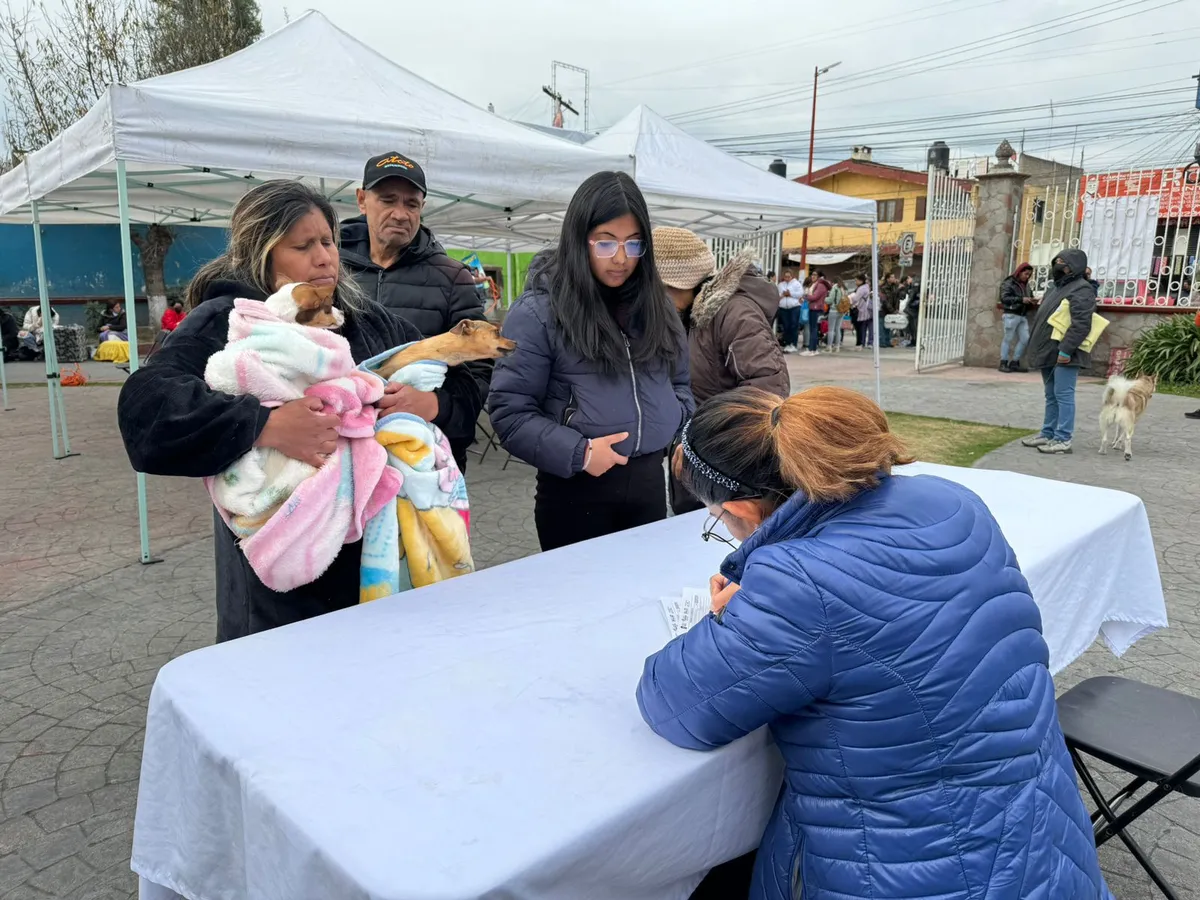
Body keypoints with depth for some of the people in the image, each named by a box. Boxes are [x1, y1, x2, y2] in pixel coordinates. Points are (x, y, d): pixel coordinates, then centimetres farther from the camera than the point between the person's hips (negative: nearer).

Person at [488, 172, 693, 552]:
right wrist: (578, 453, -19)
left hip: (650, 482, 5)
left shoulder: (653, 304, 9)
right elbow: (509, 411, -11)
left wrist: (684, 434, 1)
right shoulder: (538, 311, -10)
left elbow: (679, 382, 19)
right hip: (576, 491, -5)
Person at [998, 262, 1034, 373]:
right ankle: (1003, 363, 3)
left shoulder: (1026, 285, 18)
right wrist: (1021, 299, -21)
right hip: (1011, 315, -7)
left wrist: (1031, 301, -1)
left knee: (1025, 339, 2)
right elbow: (1004, 298, -14)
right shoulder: (1008, 283, -3)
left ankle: (1014, 362, 11)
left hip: (1023, 316, 7)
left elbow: (1030, 297, 24)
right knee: (1008, 339, -3)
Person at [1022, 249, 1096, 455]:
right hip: (1049, 352, 10)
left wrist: (1066, 350, -25)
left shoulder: (1081, 289, -12)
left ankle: (1063, 440, -4)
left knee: (1063, 395, -7)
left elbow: (1081, 324, -21)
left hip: (1064, 355, -10)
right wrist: (1037, 347, 20)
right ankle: (1048, 434, 23)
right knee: (1051, 395, 15)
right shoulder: (1055, 287, 19)